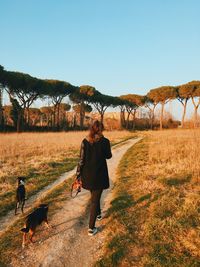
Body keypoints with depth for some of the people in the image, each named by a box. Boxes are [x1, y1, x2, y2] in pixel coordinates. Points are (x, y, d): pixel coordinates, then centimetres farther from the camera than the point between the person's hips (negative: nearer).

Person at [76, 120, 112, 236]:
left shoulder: (85, 142, -5)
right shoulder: (105, 141, -12)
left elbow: (81, 160, -5)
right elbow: (108, 156, 3)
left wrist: (78, 176, 2)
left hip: (87, 175, 4)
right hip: (99, 174, -3)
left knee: (94, 195, 27)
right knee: (95, 199, 6)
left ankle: (98, 214, 49)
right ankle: (91, 228, 9)